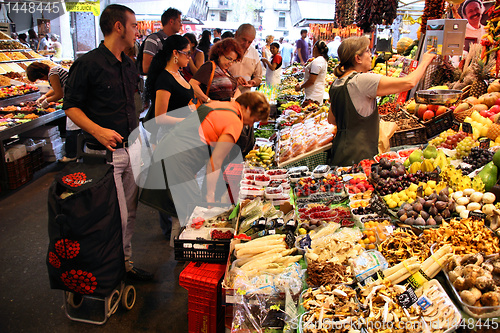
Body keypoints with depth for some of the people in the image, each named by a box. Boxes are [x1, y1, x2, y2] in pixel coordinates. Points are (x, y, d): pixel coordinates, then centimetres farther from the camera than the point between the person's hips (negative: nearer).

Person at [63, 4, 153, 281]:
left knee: (129, 213, 14)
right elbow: (71, 106, -9)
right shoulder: (88, 63, -11)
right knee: (116, 217, -2)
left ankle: (126, 263, 32)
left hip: (130, 149, 7)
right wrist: (97, 130, -24)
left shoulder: (129, 65, 12)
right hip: (106, 153, -7)